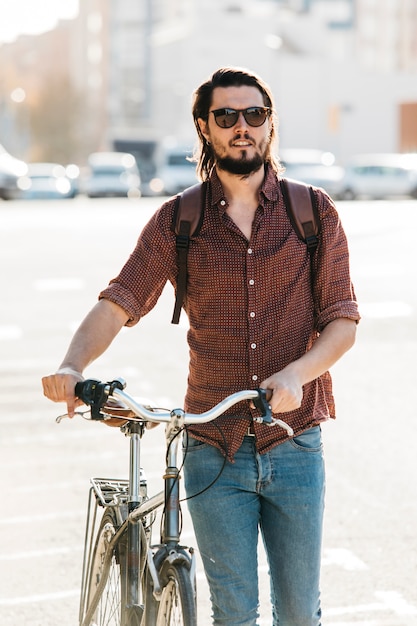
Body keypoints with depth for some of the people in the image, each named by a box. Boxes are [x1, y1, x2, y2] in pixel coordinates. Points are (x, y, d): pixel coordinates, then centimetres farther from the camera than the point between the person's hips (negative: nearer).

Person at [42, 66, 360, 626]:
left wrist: (296, 373, -20)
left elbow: (342, 322, 0)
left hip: (294, 449, 0)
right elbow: (117, 304, -7)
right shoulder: (178, 220, 2)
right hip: (214, 450, 0)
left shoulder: (315, 212, 2)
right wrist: (72, 365, -27)